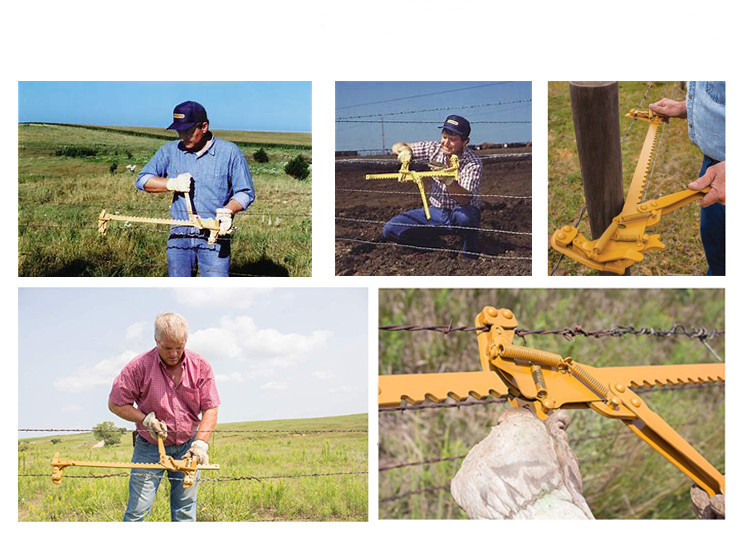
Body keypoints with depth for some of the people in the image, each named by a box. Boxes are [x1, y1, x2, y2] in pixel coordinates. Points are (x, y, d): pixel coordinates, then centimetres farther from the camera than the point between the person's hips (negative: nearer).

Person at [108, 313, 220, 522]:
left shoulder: (200, 367, -6)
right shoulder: (139, 366, -13)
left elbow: (210, 409, -6)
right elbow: (116, 404, -4)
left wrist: (200, 443, -21)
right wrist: (145, 419, -18)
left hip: (187, 446, 2)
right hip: (149, 447, -2)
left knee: (185, 511, 5)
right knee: (138, 510, -6)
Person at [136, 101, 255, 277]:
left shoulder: (230, 152, 1)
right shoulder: (169, 151, 10)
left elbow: (246, 192, 3)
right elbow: (142, 180, 7)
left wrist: (228, 210, -17)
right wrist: (172, 183, -10)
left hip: (215, 238, -3)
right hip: (179, 236, 3)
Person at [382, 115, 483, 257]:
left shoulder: (473, 163, -18)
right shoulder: (435, 149, -5)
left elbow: (464, 199, -30)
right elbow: (398, 146, 0)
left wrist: (448, 180, -47)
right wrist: (404, 150, -25)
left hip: (463, 211, -4)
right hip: (436, 211, 4)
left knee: (463, 216, -43)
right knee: (390, 229, -13)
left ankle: (469, 249, -10)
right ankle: (433, 240, 11)